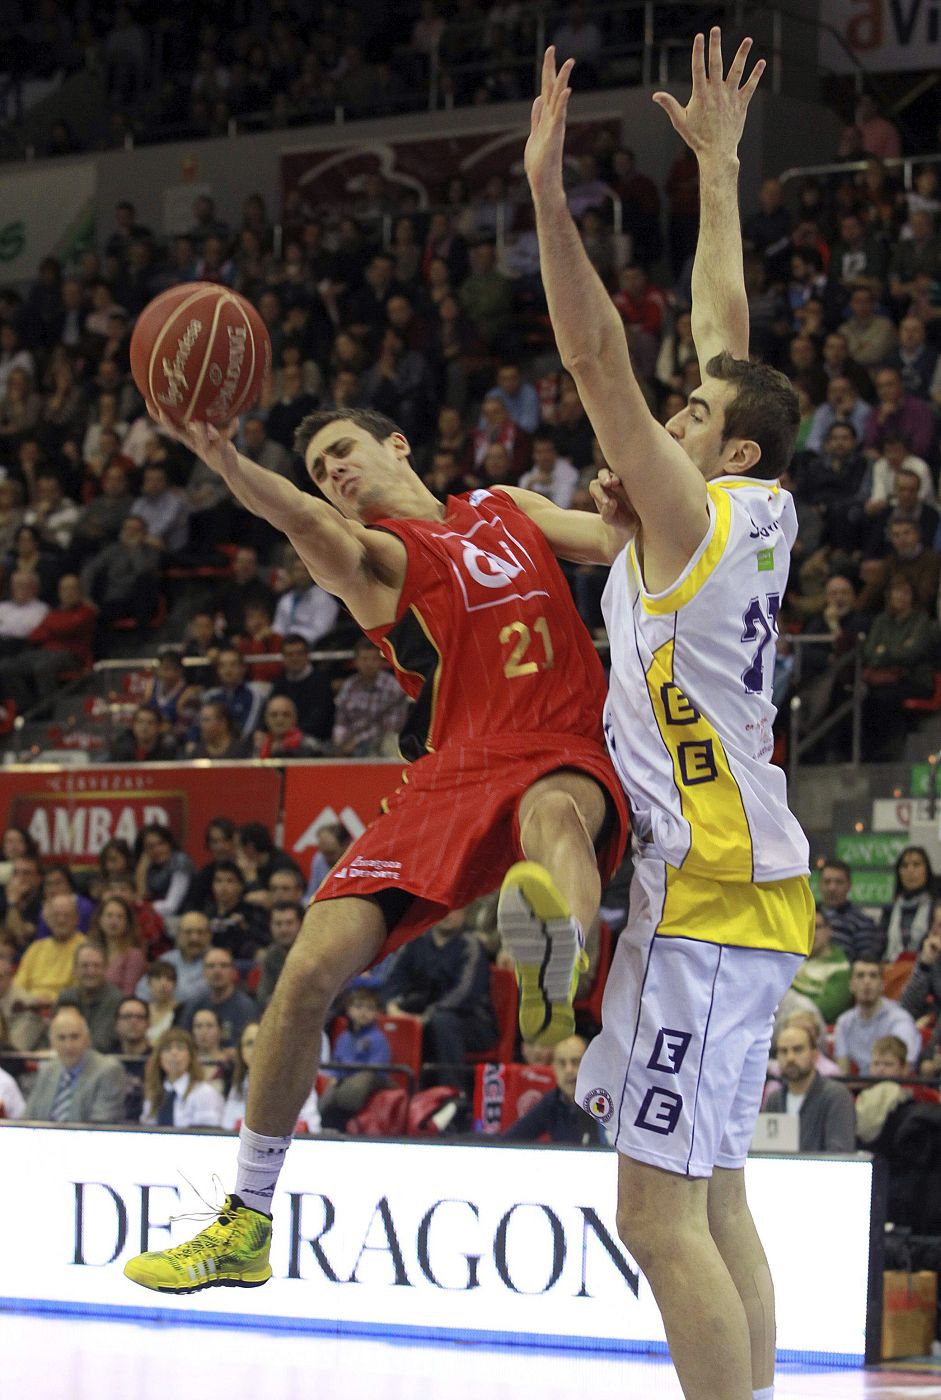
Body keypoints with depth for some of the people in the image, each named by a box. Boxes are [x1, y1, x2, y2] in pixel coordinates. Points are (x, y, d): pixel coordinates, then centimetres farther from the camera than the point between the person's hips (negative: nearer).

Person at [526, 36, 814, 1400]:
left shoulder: (692, 523, -11)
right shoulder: (761, 515, 10)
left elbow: (599, 360, -19)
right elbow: (727, 331, 20)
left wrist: (548, 189, -21)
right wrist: (718, 164, 26)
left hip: (708, 897, -10)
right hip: (744, 891, 10)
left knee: (660, 1211, -10)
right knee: (712, 1199, 12)